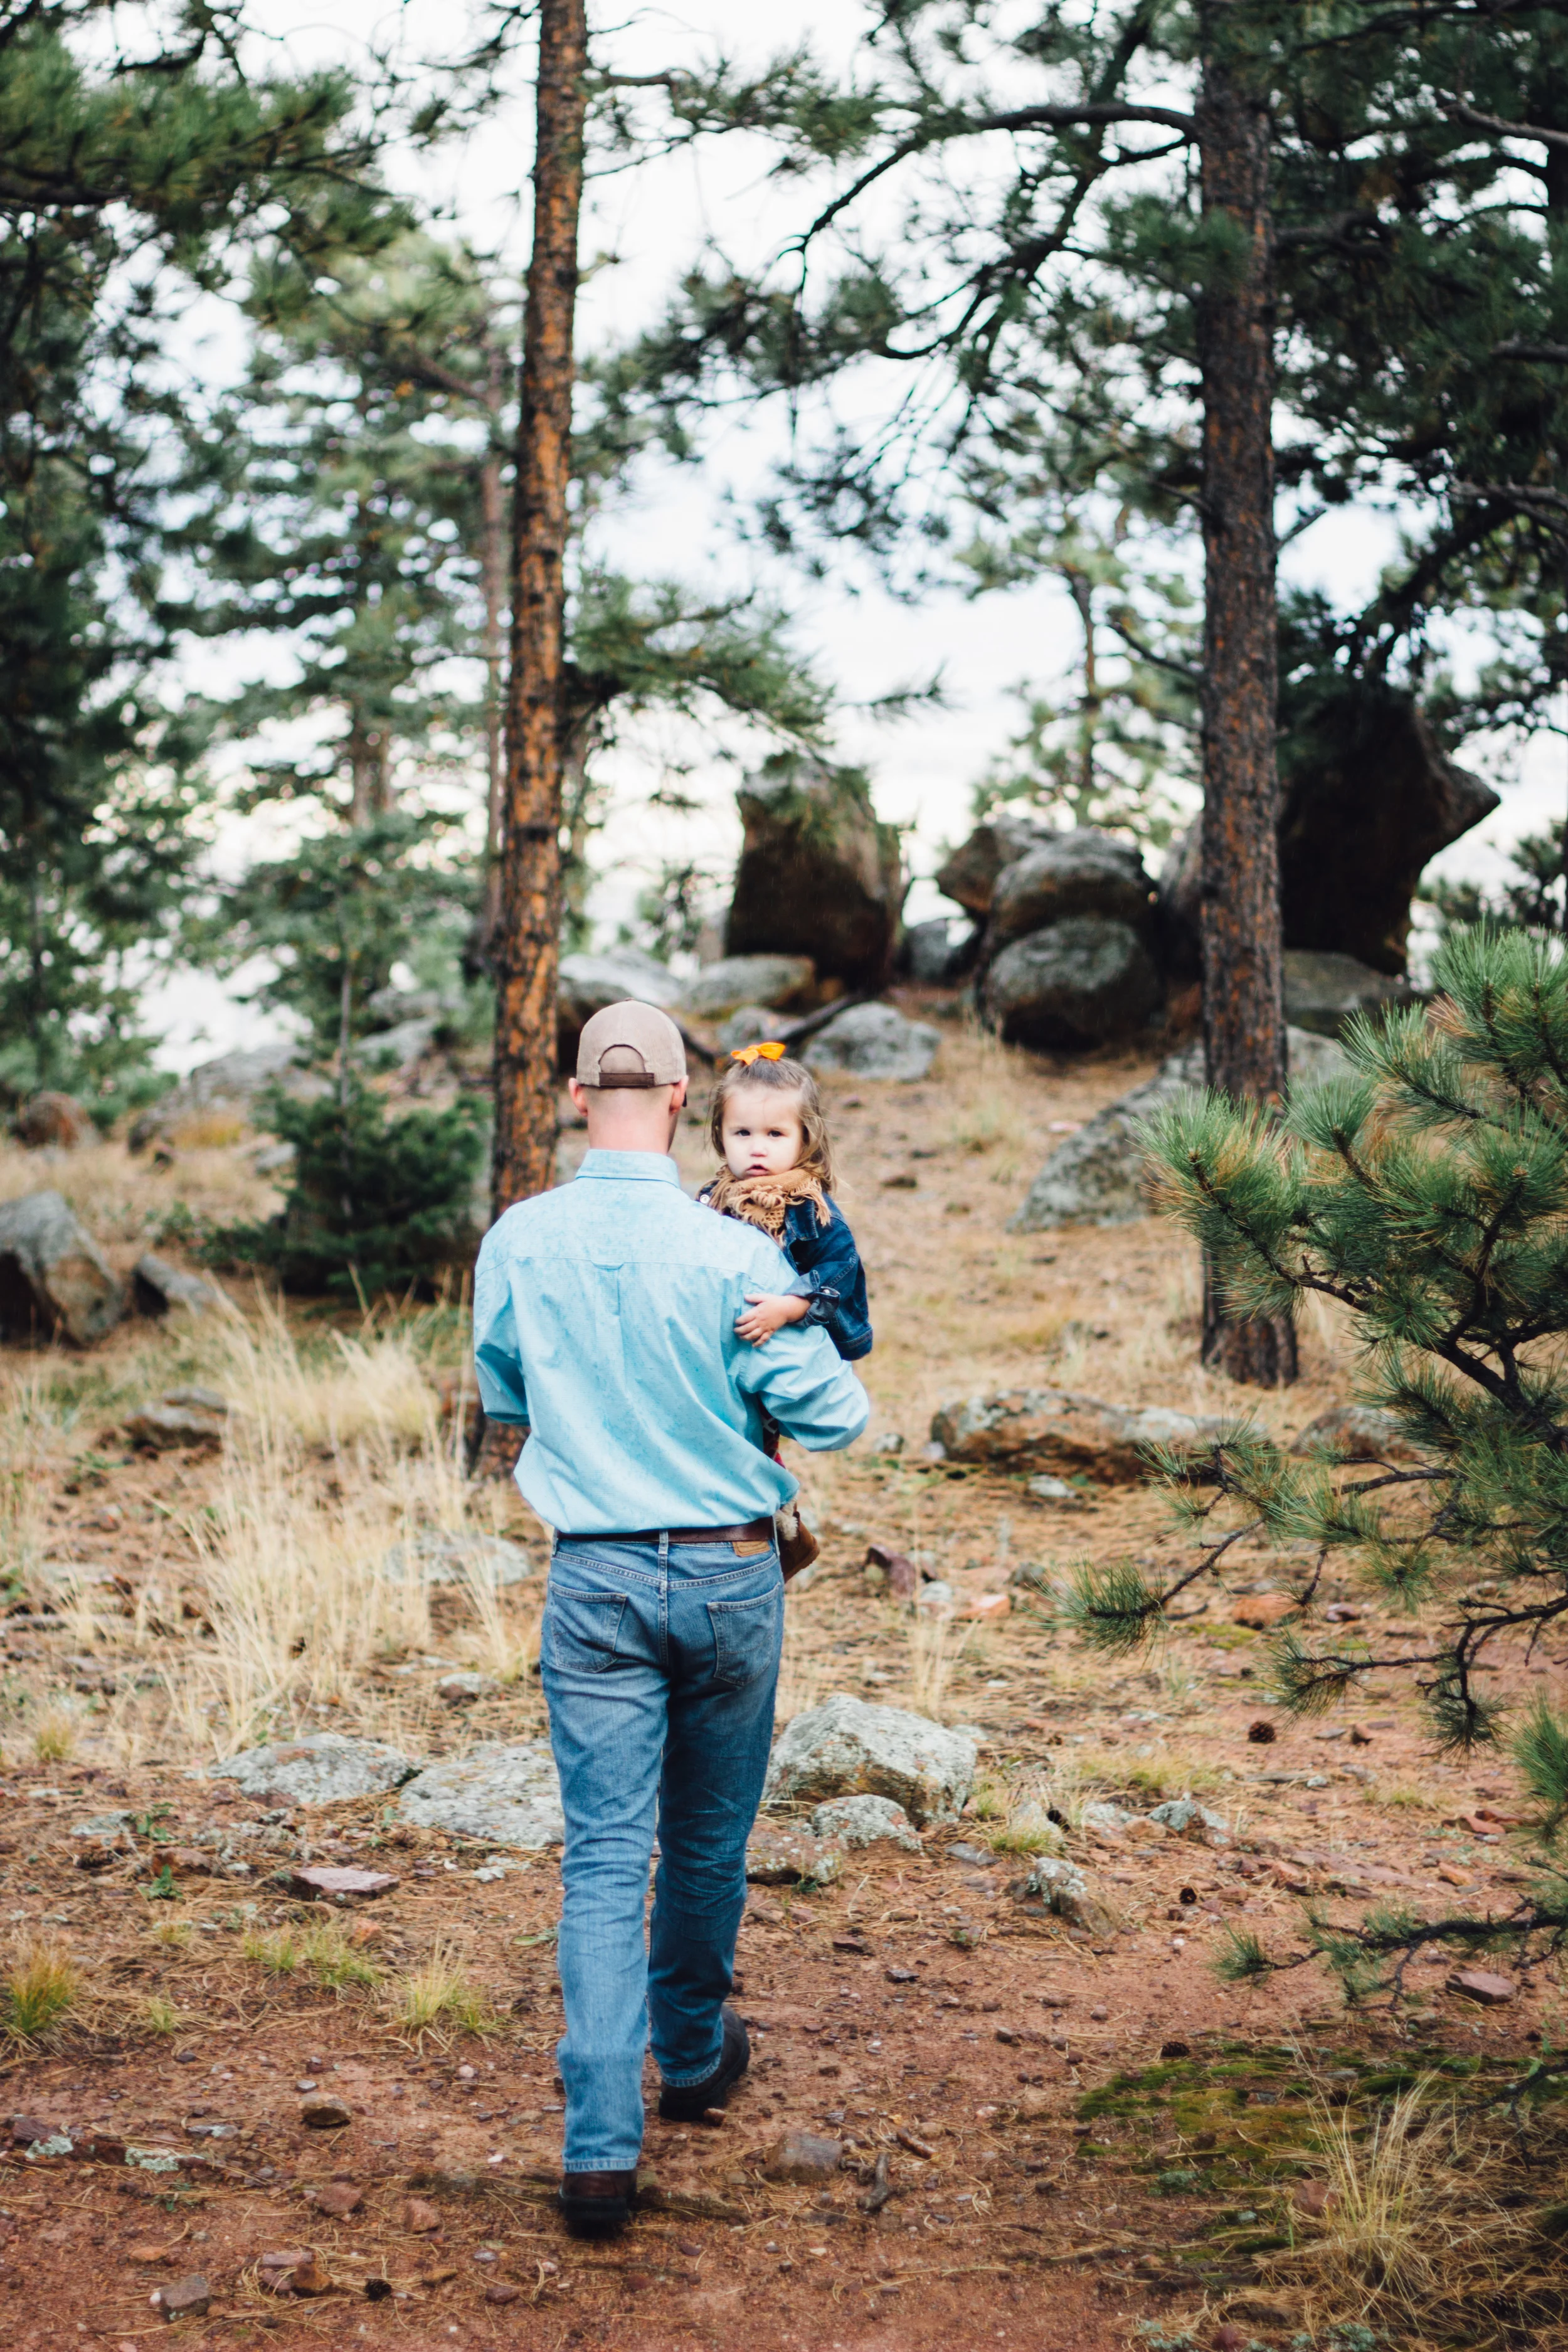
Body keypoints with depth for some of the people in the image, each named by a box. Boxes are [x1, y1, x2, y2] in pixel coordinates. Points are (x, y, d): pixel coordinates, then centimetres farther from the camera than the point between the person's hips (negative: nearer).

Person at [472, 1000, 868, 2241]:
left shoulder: (518, 1242, -5)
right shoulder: (734, 1253, -14)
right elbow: (829, 1414, -10)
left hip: (595, 1578, 1)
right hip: (729, 1570, -1)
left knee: (605, 1855, 1)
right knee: (709, 1837, 18)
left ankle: (603, 2141, -9)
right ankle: (695, 2056, 39)